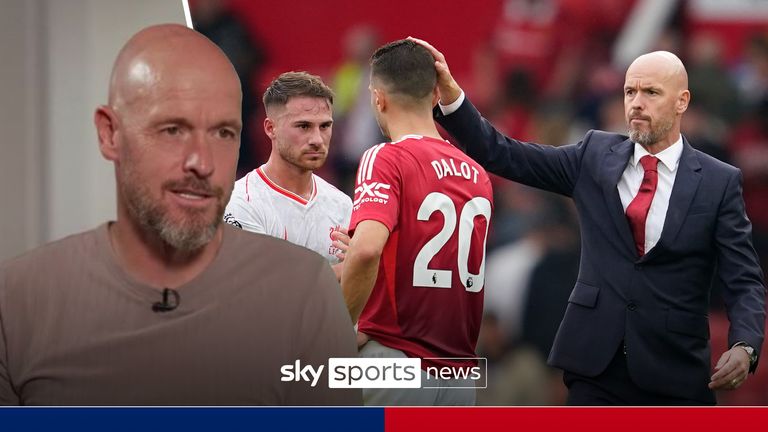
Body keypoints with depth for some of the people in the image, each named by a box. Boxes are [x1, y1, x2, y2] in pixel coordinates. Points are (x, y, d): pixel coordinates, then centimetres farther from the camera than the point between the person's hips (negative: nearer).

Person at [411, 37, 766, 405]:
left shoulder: (719, 182, 0)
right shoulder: (596, 156, 7)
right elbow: (502, 155, 4)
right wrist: (449, 92, -9)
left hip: (675, 374, -1)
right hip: (596, 365, 2)